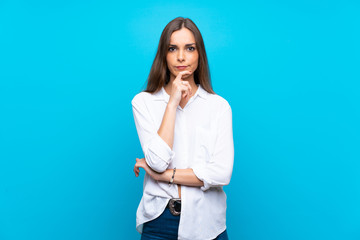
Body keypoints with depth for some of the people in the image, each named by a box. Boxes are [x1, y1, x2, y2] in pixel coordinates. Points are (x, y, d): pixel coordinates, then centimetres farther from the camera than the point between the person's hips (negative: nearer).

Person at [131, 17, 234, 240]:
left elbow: (222, 173, -13)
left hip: (206, 221, 1)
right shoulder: (143, 102, -3)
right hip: (158, 220, 0)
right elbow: (158, 162, -15)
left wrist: (164, 175, -12)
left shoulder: (219, 105, -4)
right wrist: (173, 102, -16)